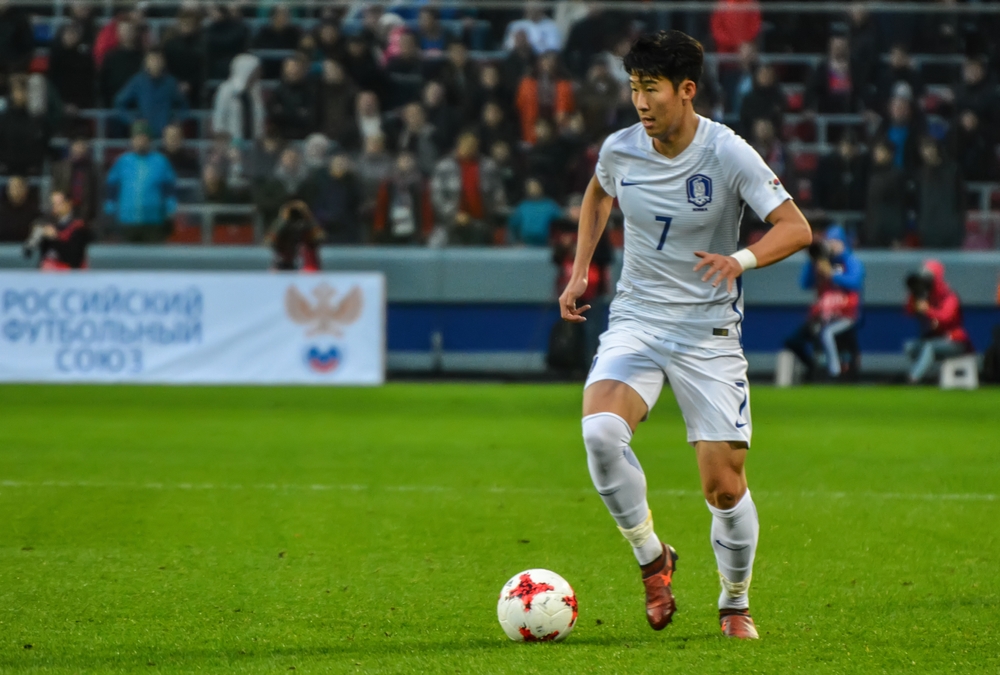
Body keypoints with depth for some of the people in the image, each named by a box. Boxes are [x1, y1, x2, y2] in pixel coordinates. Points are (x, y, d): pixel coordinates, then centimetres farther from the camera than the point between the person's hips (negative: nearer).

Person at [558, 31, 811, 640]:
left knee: (725, 485, -6)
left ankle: (736, 604, 20)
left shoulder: (728, 155, -13)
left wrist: (741, 259, -33)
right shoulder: (620, 149, -2)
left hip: (709, 331, -2)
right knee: (600, 430, -27)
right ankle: (652, 558, -6)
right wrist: (580, 270, 13)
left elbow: (796, 228, -15)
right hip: (636, 320, 2)